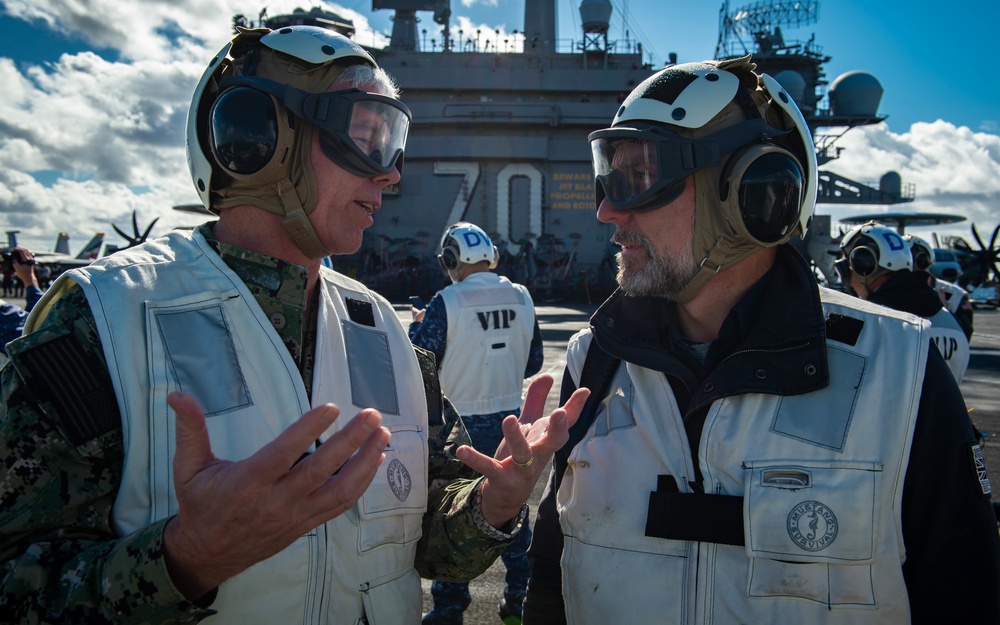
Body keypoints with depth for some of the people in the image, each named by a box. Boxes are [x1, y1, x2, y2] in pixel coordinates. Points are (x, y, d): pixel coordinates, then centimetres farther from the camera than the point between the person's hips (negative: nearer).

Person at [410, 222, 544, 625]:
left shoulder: (446, 302, -15)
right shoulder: (521, 297, -1)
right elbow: (533, 363, 6)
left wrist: (416, 325, 8)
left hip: (460, 422, -4)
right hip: (509, 418, 4)